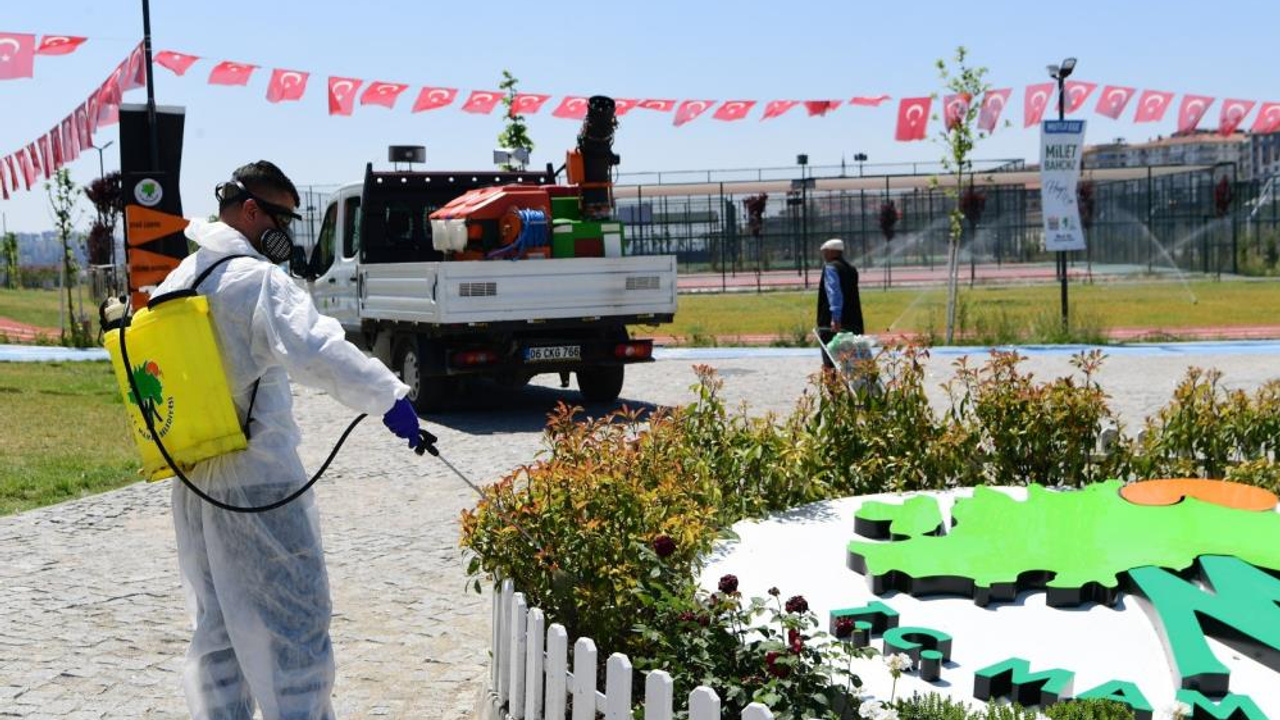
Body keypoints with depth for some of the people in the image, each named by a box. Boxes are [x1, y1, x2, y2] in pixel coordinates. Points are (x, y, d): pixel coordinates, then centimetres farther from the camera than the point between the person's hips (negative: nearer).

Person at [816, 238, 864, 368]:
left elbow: (835, 294, -20)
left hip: (833, 325, -8)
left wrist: (835, 317, -27)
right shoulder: (850, 269, 19)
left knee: (831, 364, -8)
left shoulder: (830, 267, -6)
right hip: (853, 323, 8)